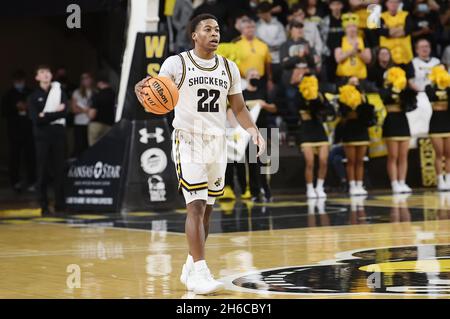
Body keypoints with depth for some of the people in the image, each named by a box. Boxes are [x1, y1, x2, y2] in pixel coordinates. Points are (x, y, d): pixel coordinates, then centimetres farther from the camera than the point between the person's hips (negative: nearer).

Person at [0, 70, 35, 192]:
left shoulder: (30, 94, 6)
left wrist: (28, 107, -11)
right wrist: (16, 108, -9)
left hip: (29, 130, 0)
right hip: (14, 130, 0)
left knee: (30, 156, -5)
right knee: (14, 157, -1)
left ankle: (32, 182, -1)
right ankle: (15, 182, 7)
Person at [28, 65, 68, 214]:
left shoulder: (59, 92, 9)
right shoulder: (34, 96, 7)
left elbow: (64, 112, -5)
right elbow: (36, 119, -6)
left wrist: (45, 116, -10)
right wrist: (55, 113, -8)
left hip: (58, 134, 1)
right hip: (42, 136, 0)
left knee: (59, 170, 0)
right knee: (42, 172, -1)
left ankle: (60, 205, 5)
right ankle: (44, 206, 3)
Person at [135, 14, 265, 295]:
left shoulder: (230, 68, 8)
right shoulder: (177, 64, -5)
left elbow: (239, 108, 11)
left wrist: (254, 131, -6)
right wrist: (142, 91, -31)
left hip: (217, 143, 5)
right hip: (188, 142, -5)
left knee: (207, 209, 11)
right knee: (196, 207, -14)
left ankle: (191, 266, 26)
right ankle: (200, 273, -15)